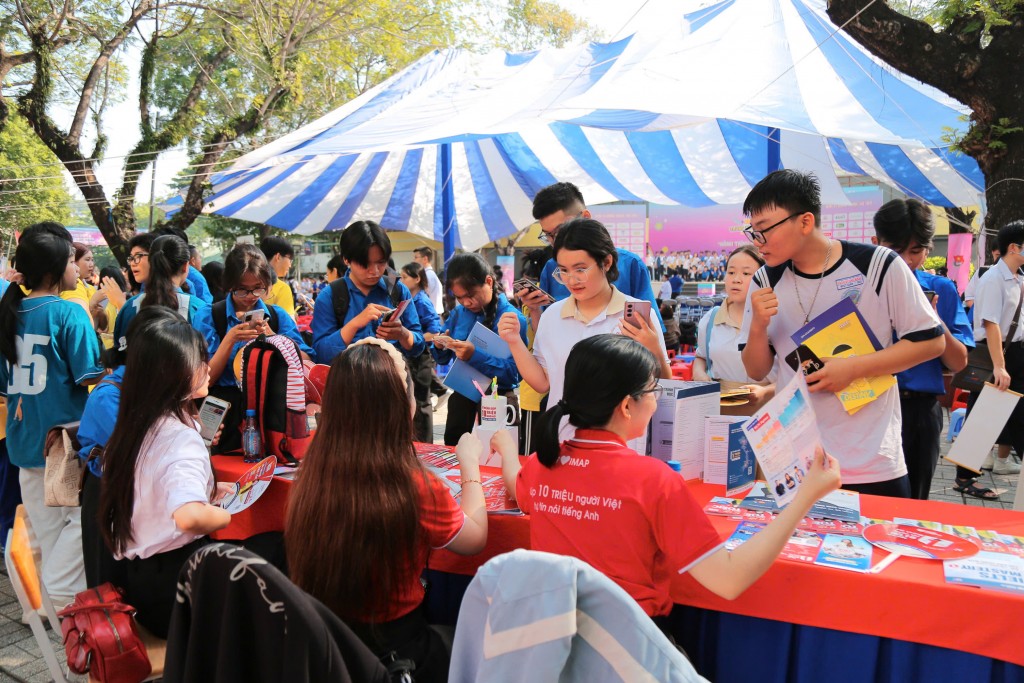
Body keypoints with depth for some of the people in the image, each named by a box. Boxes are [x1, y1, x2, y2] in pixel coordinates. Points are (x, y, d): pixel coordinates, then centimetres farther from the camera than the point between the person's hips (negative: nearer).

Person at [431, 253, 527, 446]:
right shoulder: (458, 314, 3)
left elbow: (513, 373, -21)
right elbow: (443, 359, 12)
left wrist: (475, 356, -32)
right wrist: (440, 346, -11)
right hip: (461, 397, 5)